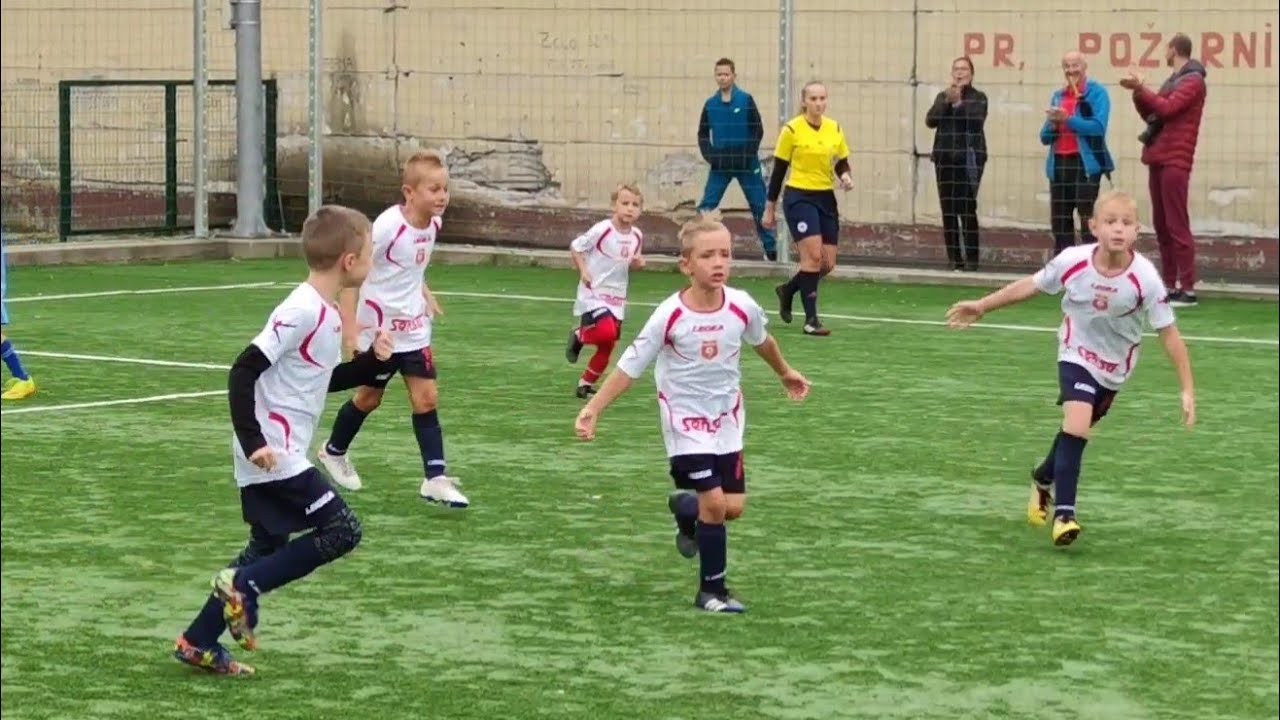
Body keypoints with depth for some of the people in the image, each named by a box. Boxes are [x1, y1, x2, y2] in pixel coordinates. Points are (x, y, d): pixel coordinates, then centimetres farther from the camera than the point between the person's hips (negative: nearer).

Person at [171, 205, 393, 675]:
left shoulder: (326, 313, 12)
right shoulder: (302, 311, -18)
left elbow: (325, 380, 27)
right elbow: (244, 371, -21)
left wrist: (372, 361, 13)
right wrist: (252, 441, -24)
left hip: (279, 458, 10)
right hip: (272, 456, -10)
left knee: (269, 548, 15)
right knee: (343, 531, -10)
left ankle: (199, 644, 20)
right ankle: (243, 586, -7)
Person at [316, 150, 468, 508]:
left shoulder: (433, 223, -3)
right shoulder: (387, 227, -25)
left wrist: (425, 295, 8)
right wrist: (351, 327, -25)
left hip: (414, 328, 5)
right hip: (378, 328, -5)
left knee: (426, 398, -4)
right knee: (369, 397, 12)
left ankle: (435, 479, -4)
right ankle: (333, 451, 38)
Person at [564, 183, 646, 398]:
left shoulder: (637, 236, 2)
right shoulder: (602, 230, -16)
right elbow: (575, 246, -7)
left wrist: (637, 264, -6)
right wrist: (583, 271, -17)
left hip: (617, 297, 6)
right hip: (594, 293, -6)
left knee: (607, 348, 9)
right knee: (606, 332, -28)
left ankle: (586, 382, 29)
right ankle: (579, 336, 4)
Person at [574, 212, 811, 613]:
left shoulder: (742, 307, -12)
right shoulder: (670, 317, -22)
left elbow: (762, 340, 12)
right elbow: (630, 367, -15)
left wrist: (785, 373, 28)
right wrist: (593, 409, -20)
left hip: (727, 419, 4)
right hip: (686, 420, -4)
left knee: (734, 507, 1)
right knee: (714, 502, -13)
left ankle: (686, 508, 36)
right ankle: (712, 591, 3)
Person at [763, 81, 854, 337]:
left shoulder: (835, 129, 6)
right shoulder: (792, 130, -7)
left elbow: (842, 164, 14)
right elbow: (779, 170, -2)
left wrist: (846, 177, -10)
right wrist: (770, 208, 0)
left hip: (826, 198, 5)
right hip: (799, 197, -5)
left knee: (828, 263, 4)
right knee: (813, 255, -16)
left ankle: (788, 289, 31)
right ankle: (811, 319, -9)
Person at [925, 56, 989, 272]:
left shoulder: (978, 98, 5)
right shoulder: (943, 96, 15)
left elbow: (976, 120, -11)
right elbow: (930, 120, 1)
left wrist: (958, 104, -18)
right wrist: (947, 102, -10)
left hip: (969, 157, -4)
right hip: (944, 157, 4)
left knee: (967, 209, -12)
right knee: (948, 209, 1)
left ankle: (971, 258, -10)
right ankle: (954, 258, 5)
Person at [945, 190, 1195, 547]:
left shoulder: (1144, 279, -26)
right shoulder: (1073, 262, -23)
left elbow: (1169, 333, -18)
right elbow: (1031, 285, -4)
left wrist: (1187, 390, -18)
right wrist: (982, 306, 0)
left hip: (1115, 367, 2)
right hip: (1076, 355, -2)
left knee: (1076, 429, 18)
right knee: (1076, 423, -23)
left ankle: (1044, 479, 49)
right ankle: (1064, 514, -17)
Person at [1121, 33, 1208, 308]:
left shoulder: (1193, 81, -7)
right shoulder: (1174, 80, 22)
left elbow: (1166, 109, -19)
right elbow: (1150, 114, 23)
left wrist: (1141, 88, -14)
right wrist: (1138, 91, 8)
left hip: (1174, 161, -9)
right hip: (1158, 159, 9)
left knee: (1177, 225, -11)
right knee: (1161, 225, 9)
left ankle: (1187, 289, -12)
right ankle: (1169, 286, 12)